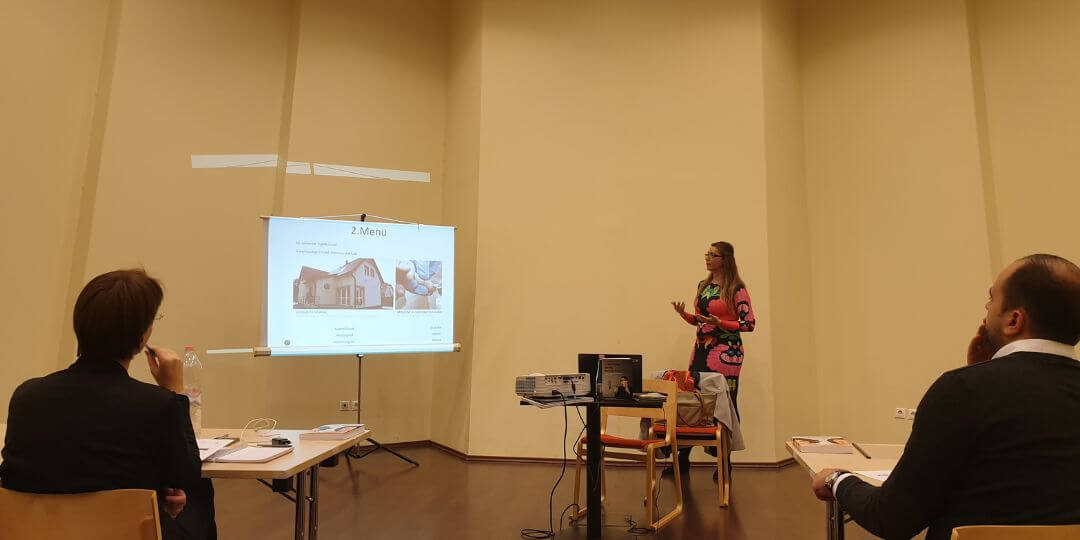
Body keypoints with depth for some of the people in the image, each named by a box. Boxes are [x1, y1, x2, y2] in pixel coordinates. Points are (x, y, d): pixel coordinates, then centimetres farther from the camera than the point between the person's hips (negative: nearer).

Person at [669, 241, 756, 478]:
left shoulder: (737, 289, -8)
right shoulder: (703, 286, 12)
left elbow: (749, 324, -9)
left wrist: (719, 323, -20)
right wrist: (684, 314, 0)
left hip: (725, 353, -6)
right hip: (701, 350, 6)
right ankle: (682, 460, 15)